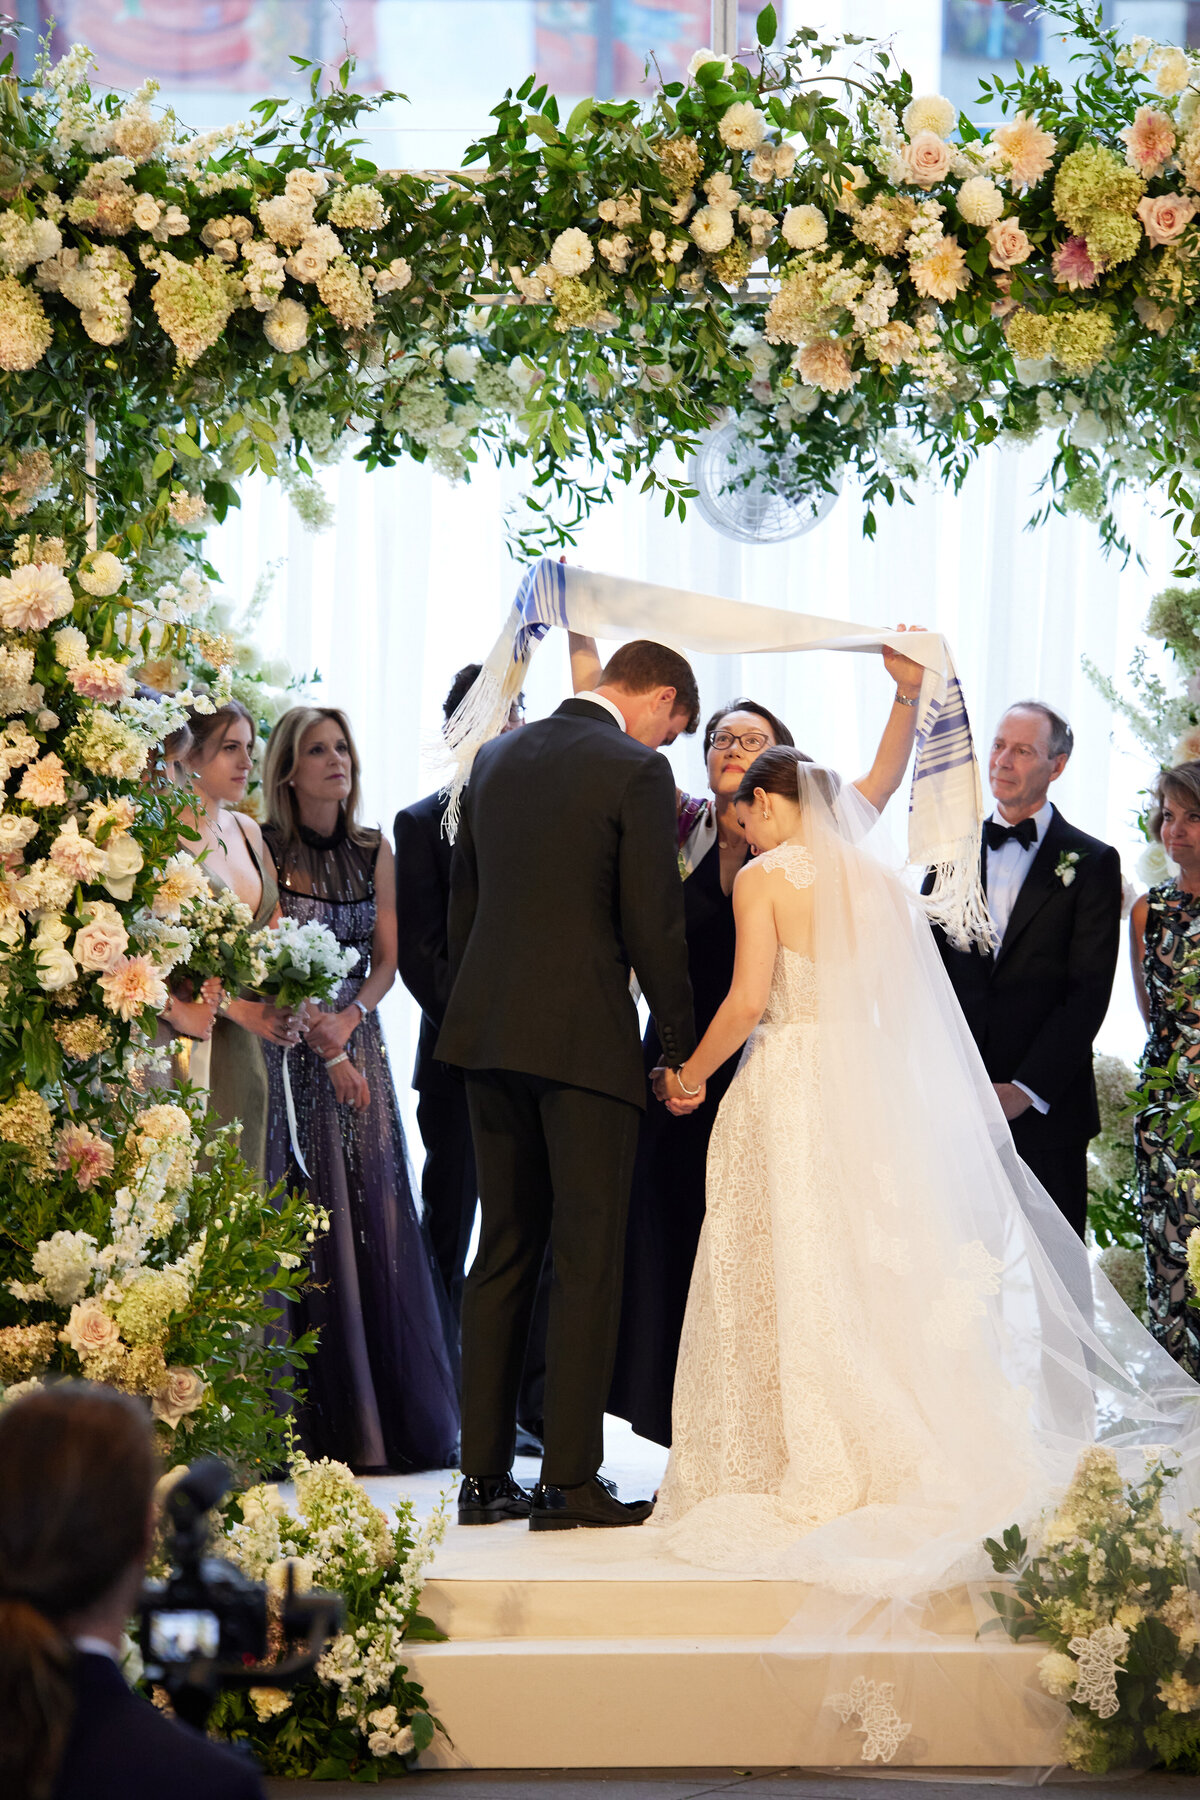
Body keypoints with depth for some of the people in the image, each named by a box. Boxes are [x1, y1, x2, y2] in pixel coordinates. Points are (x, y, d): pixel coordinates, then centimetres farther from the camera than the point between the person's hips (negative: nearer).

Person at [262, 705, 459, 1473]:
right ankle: (313, 1428, -2)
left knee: (373, 1221, 1)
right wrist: (316, 1037, -12)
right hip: (285, 1055, -4)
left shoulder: (374, 851, 10)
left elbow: (386, 960, 9)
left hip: (359, 1046, 4)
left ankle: (387, 1420, 7)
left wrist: (346, 1021, -8)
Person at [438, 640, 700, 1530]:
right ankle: (571, 1481, -1)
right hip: (585, 1039, -7)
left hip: (488, 1032, 7)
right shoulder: (637, 771, -8)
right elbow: (653, 925, -10)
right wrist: (683, 1046, -1)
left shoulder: (497, 757, 12)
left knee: (503, 1251, 12)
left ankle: (485, 1473, 13)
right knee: (588, 1258, -1)